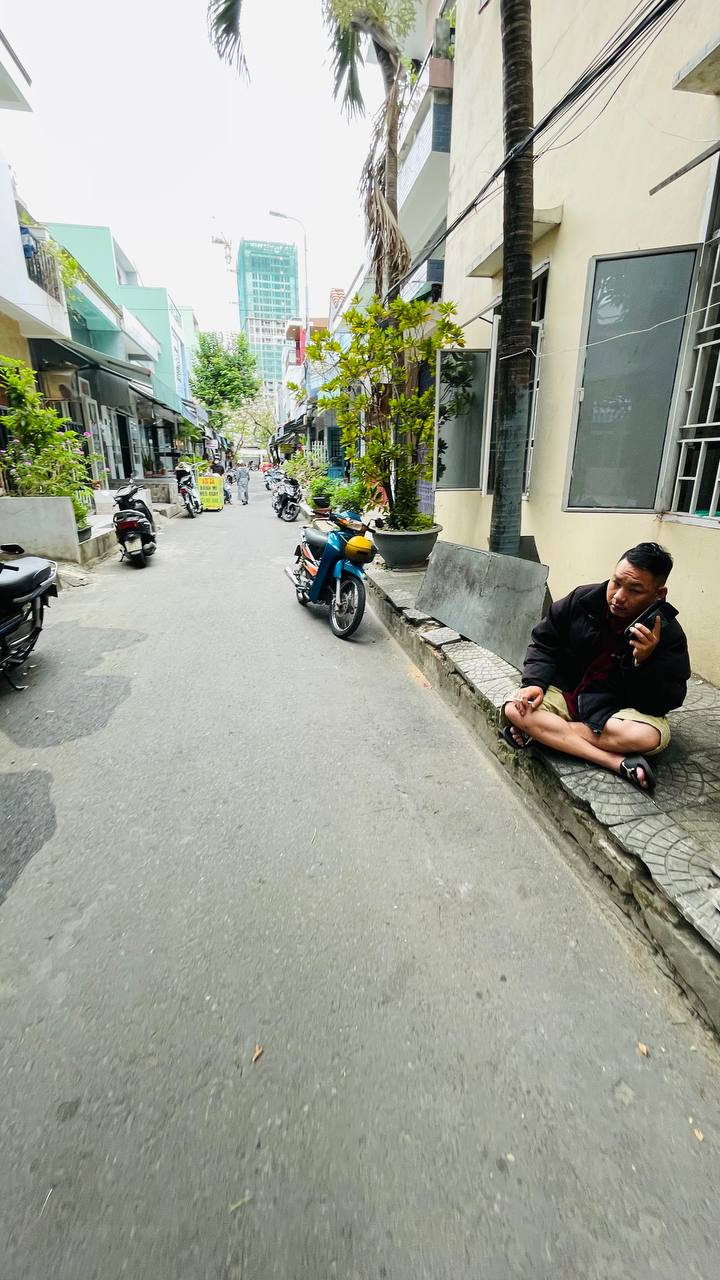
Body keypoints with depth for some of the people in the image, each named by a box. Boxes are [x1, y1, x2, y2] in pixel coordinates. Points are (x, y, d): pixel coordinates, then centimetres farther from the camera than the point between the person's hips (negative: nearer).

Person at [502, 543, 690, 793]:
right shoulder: (582, 600, -10)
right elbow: (544, 644, 1)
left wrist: (645, 661, -31)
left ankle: (539, 731, -22)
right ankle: (618, 762, -27)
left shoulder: (668, 634, -14)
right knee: (514, 709, -26)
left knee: (651, 736, -35)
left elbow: (666, 702, -14)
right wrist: (535, 683, -16)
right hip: (565, 691, 2)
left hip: (616, 710, -1)